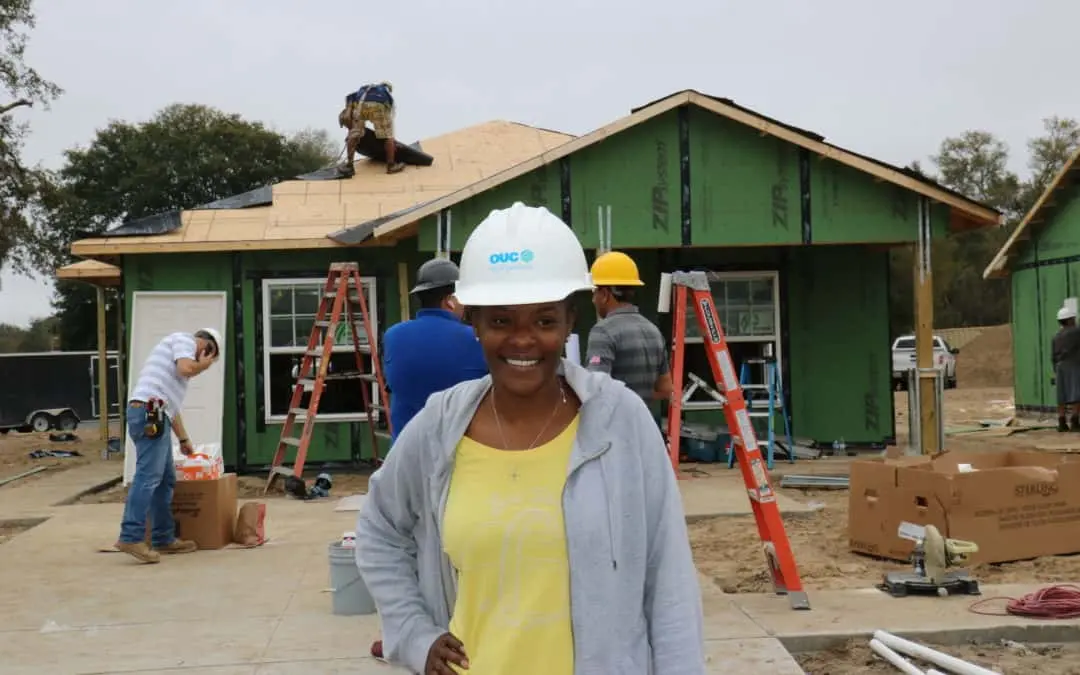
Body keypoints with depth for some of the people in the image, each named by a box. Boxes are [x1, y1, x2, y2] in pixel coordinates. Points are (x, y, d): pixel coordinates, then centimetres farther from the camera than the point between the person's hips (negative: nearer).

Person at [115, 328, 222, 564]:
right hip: (150, 413, -10)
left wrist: (184, 439, 37)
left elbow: (171, 404, 35)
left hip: (152, 415, 10)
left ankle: (164, 539, 14)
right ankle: (131, 537, -21)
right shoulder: (185, 339, 5)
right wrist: (203, 364, 7)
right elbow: (186, 368, -16)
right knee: (148, 476, -16)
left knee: (166, 479, 11)